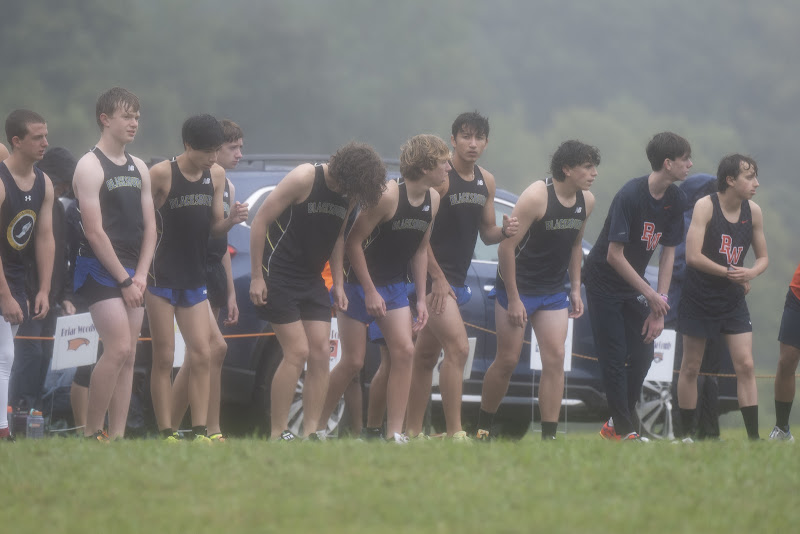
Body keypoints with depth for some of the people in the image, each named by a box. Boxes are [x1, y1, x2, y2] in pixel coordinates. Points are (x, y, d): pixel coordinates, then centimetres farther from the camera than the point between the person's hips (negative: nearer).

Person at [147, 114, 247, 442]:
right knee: (164, 357, -3)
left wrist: (231, 220, -8)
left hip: (195, 278, 6)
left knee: (201, 354, -1)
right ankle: (166, 434, -2)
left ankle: (199, 432, 1)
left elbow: (214, 229, 13)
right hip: (161, 277, -5)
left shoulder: (216, 175, 8)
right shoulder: (162, 174, -9)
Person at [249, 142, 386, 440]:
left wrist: (338, 283, 12)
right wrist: (256, 276, -15)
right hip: (278, 277, -7)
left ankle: (310, 433, 2)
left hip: (312, 281, 7)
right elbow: (260, 221, -15)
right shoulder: (304, 179, -18)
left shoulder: (349, 195, 2)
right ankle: (277, 434, -6)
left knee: (321, 353, -1)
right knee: (297, 352, -13)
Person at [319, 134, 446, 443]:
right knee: (353, 361, -3)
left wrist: (421, 298, 8)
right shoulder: (388, 196, -24)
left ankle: (395, 434, -5)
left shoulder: (433, 200, -1)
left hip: (395, 286, 6)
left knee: (404, 351, -7)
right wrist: (370, 292, -18)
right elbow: (353, 242, -19)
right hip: (360, 283, -6)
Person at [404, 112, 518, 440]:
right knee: (458, 348, -17)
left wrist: (504, 231, -5)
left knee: (426, 356, 13)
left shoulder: (486, 182, 12)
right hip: (434, 277, -8)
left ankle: (412, 432, 18)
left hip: (457, 279, 8)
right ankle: (454, 434, -18)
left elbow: (485, 233, 18)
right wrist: (437, 278, -19)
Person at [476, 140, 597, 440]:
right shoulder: (536, 197, -20)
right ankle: (482, 427, 17)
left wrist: (575, 289, 12)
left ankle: (549, 436, -3)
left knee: (555, 359, -4)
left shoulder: (586, 202, 1)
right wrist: (513, 299, -19)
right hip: (518, 288, -6)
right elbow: (506, 246, -19)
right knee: (507, 361, 0)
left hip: (553, 292, 6)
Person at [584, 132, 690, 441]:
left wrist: (659, 304, -8)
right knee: (615, 358, -7)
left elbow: (668, 253, 0)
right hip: (604, 282, -7)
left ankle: (615, 424, 17)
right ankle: (624, 431, 0)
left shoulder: (676, 200, -4)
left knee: (643, 355, 3)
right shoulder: (630, 196, -26)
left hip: (633, 284, 7)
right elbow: (614, 256, -24)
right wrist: (651, 296, -22)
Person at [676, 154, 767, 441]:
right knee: (691, 368, 5)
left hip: (733, 300, 4)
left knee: (745, 366, -4)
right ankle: (687, 434, 14)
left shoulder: (753, 212, -1)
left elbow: (763, 257, 10)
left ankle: (753, 436, -4)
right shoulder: (706, 206, -15)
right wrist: (730, 273, -18)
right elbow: (693, 256, -22)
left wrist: (750, 273, -12)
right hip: (699, 298, -4)